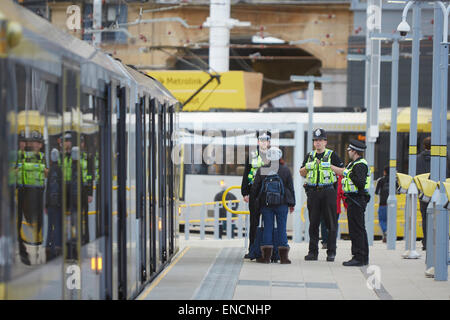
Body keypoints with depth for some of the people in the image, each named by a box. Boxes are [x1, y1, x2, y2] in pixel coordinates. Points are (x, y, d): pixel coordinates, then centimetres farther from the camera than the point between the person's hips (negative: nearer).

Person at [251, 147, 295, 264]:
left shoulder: (261, 170, 1)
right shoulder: (285, 170, 0)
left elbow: (255, 187, 5)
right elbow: (290, 188, 4)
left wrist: (254, 198, 22)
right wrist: (291, 204, 11)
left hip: (266, 204, 1)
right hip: (282, 204, -1)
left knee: (267, 228, 5)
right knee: (282, 228, 2)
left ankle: (266, 255, 2)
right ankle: (283, 256, 0)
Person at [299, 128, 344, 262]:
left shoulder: (332, 155, 4)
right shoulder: (310, 156, 15)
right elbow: (302, 174, 16)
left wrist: (331, 166, -13)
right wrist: (307, 167, -4)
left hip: (328, 192, -3)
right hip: (313, 192, 3)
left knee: (331, 223, -3)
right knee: (313, 223, 4)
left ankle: (331, 252, 2)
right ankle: (313, 251, 9)